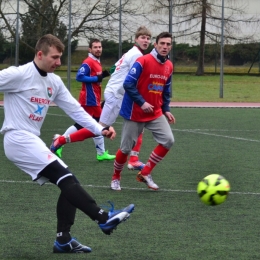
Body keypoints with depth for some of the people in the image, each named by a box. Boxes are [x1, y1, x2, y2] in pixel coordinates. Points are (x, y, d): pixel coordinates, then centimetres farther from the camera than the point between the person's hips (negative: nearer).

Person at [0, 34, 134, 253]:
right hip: (18, 139, -9)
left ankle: (63, 240, 7)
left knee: (68, 183, 4)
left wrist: (100, 129, 0)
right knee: (65, 177, -19)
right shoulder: (18, 75, -12)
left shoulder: (54, 82, 11)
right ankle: (103, 218, -23)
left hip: (32, 142, 9)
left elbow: (75, 110, 10)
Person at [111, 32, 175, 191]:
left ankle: (145, 173, 4)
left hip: (155, 113, 6)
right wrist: (142, 103, -24)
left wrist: (166, 110, 7)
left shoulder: (169, 66, 4)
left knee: (168, 140, -9)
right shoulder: (143, 62, -18)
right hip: (135, 113, -6)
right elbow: (128, 84, -21)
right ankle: (116, 177, 27)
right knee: (126, 148, 2)